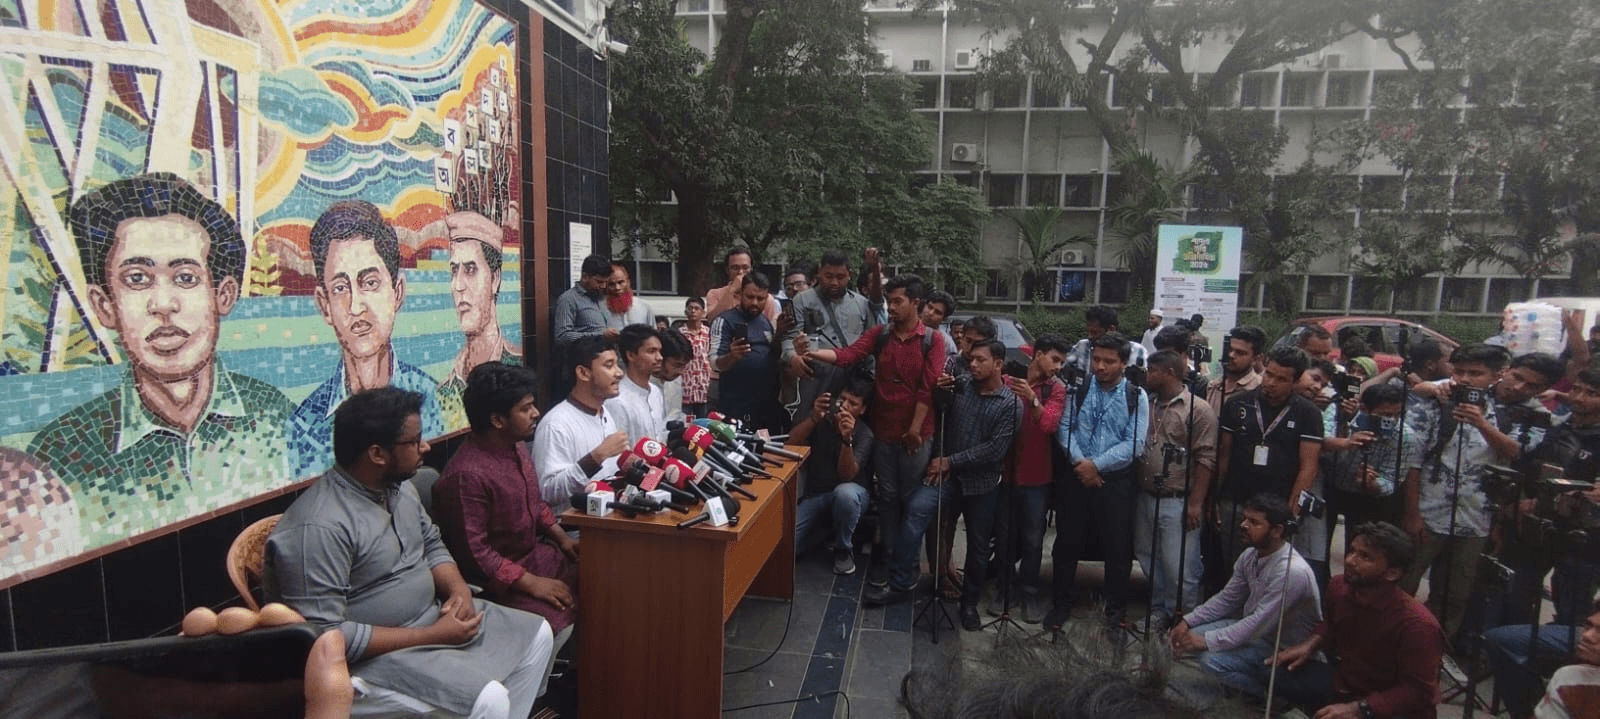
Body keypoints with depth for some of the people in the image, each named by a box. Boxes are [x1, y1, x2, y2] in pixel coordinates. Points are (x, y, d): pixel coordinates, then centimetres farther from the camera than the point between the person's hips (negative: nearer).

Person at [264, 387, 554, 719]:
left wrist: (459, 589, -7)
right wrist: (432, 637, -23)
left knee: (536, 633, 7)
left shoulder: (399, 486, 1)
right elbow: (325, 634, -27)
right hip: (376, 652, -9)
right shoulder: (319, 527, -27)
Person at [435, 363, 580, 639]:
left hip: (535, 552, 9)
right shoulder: (466, 474, -24)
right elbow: (472, 552, -22)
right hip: (498, 578, -9)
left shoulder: (517, 446, 4)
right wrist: (531, 583, -21)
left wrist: (562, 538, 7)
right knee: (560, 620, -27)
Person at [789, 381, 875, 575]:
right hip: (815, 494, 3)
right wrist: (814, 418, -34)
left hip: (850, 492, -2)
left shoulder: (864, 435, -13)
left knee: (844, 493, -40)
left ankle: (843, 549, -12)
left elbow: (847, 475, -25)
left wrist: (847, 439, -41)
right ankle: (823, 531, 16)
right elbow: (791, 443, -18)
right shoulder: (821, 417, -4)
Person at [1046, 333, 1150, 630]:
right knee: (1067, 542, 9)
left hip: (1116, 480, -1)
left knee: (1118, 547, 8)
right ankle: (1061, 604, 25)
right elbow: (1064, 428, -1)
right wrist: (1079, 463, -14)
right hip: (1075, 477, 1)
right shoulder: (1078, 389, 2)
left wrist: (1096, 464, -14)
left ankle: (1116, 608, 28)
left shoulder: (1136, 397, -3)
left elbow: (1135, 444, -9)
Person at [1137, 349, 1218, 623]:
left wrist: (1195, 503, -16)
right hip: (1145, 498, 7)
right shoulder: (1148, 407, 11)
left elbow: (1205, 459, -12)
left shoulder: (1199, 410, -9)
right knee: (1149, 560, 16)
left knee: (1180, 567, -1)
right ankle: (1159, 610, 32)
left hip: (1178, 503, -7)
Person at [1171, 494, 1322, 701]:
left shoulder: (1292, 571, -30)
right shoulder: (1250, 556, -2)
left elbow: (1259, 624, -29)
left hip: (1285, 650, -9)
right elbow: (1226, 599, 7)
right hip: (1254, 629, 9)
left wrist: (1206, 641, -25)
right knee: (1192, 635, -5)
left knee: (1213, 660, -27)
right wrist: (1188, 621, -5)